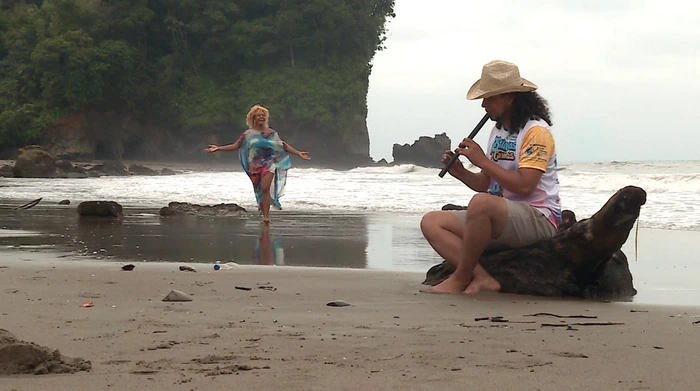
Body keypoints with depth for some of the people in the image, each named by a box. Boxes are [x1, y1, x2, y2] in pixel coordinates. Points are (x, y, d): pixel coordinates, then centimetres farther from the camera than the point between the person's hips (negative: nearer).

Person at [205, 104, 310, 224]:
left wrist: (299, 153, 7)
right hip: (255, 165, 2)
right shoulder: (248, 134, 7)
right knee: (260, 191, 4)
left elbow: (284, 146, 11)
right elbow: (236, 146, 6)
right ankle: (266, 216, 13)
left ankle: (266, 216, -22)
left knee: (265, 188, -20)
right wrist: (218, 148, -1)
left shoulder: (271, 133, 7)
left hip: (269, 163, -2)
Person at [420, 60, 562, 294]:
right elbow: (486, 185, 19)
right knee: (431, 223, -3)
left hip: (539, 219, -9)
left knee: (481, 203, -39)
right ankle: (482, 278, -22)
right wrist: (460, 173, 0)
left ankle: (460, 279, -21)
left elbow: (524, 186, -22)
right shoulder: (498, 131, 16)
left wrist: (483, 161, -16)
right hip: (502, 222, 9)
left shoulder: (536, 132, -10)